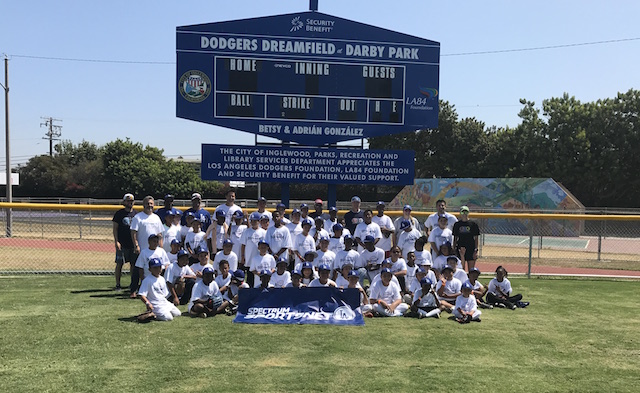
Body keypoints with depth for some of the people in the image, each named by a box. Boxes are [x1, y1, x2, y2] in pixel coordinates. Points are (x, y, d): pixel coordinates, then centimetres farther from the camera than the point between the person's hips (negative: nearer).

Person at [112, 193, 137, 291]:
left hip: (133, 243, 4)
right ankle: (118, 285, 8)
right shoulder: (119, 213, 0)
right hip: (122, 244, -3)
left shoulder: (135, 214, 11)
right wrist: (116, 241, -9)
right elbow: (115, 228, -1)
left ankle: (133, 284, 17)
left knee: (133, 264, 6)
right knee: (119, 264, -1)